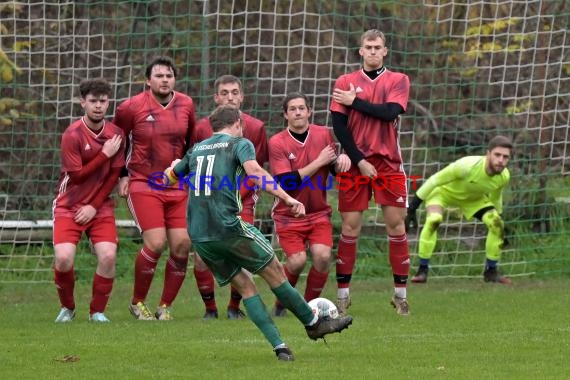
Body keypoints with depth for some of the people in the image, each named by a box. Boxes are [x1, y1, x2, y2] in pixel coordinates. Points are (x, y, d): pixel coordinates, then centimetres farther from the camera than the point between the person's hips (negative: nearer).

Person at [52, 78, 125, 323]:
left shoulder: (115, 134, 0)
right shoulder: (72, 135, -12)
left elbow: (114, 175, 1)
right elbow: (76, 175, -15)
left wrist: (94, 206, -7)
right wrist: (105, 155, -17)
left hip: (100, 207, 3)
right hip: (69, 207, -3)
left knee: (108, 256, -17)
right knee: (64, 259, -19)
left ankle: (97, 311, 3)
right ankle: (67, 308, 9)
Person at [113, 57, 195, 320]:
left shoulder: (186, 105, 4)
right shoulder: (132, 108, -7)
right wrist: (122, 175, 7)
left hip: (177, 187, 4)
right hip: (143, 186, -4)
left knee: (182, 246, -5)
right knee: (155, 244, -17)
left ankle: (165, 306, 10)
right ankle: (138, 303, 2)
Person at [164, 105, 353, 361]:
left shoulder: (196, 150, 20)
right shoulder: (239, 144, 4)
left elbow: (168, 177, 34)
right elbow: (254, 171, -17)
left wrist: (176, 165, 58)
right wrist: (287, 198, -23)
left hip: (198, 234, 6)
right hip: (228, 226, -6)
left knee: (243, 284, 11)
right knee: (274, 272, 10)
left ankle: (279, 346, 3)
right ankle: (313, 323, 21)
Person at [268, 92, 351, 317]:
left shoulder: (323, 134, 1)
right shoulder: (277, 143, -10)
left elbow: (334, 168, 11)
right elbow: (288, 182, -19)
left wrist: (342, 160, -13)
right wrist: (319, 162, -17)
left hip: (318, 212, 3)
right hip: (289, 214, -3)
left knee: (323, 256, -18)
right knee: (297, 261, -17)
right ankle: (280, 304, 9)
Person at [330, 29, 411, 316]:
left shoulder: (398, 81, 6)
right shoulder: (345, 82, 6)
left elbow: (390, 112, -11)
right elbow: (338, 125, -1)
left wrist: (355, 101, -8)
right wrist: (359, 160, -9)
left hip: (388, 162, 0)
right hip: (356, 161, 0)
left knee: (396, 224, -3)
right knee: (350, 226, -2)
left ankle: (401, 293, 3)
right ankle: (343, 294, 4)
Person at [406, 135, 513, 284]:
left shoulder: (504, 177, -22)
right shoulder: (467, 166, -41)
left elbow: (496, 198, 2)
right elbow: (435, 180, -31)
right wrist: (412, 207, -30)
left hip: (474, 198, 5)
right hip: (444, 191, -5)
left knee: (497, 224, -13)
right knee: (433, 220, -32)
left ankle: (491, 271, 6)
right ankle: (422, 270, -21)